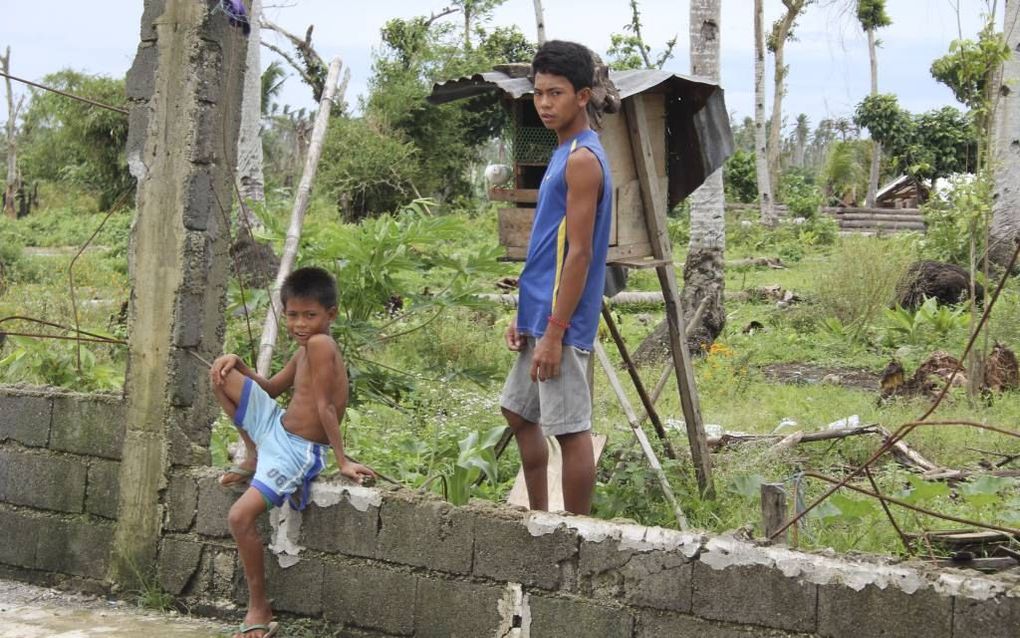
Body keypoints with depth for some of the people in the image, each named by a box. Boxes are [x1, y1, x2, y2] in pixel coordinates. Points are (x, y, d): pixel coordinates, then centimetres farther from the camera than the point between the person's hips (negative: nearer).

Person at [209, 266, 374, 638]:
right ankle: (254, 457, 21)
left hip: (296, 452, -9)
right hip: (274, 424, 10)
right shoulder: (304, 351, 7)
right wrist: (236, 363, 4)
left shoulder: (318, 344, -22)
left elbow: (325, 406, -24)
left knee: (240, 517, -23)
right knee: (221, 375, 12)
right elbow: (271, 389, 20)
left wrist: (342, 460, -23)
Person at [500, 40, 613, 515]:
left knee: (571, 430, -3)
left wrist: (554, 332, -21)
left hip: (561, 323, -11)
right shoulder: (564, 154, 14)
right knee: (517, 412, 20)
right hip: (541, 315, 11)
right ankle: (540, 520, 32)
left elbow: (579, 253, -20)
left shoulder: (583, 159, -16)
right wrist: (525, 316, 17)